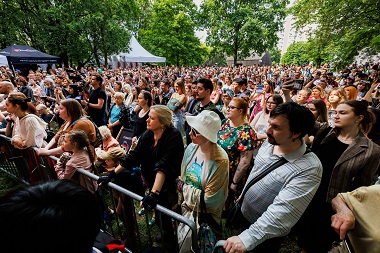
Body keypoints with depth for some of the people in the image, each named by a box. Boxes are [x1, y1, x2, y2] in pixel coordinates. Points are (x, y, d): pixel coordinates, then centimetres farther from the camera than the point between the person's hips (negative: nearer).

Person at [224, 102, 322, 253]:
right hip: (243, 212, 6)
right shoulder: (270, 142, -10)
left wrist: (246, 239, -40)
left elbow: (282, 211, -36)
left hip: (265, 234, -6)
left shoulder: (309, 168, -31)